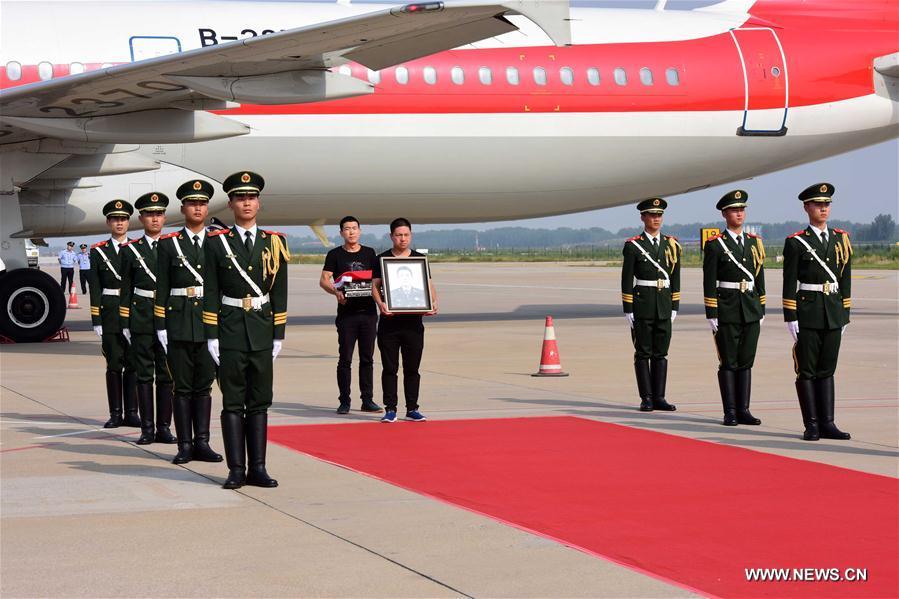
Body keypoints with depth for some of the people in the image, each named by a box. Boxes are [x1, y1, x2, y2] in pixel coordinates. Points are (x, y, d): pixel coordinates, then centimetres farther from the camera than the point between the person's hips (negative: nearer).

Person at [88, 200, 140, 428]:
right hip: (110, 313, -1)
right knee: (114, 364, 1)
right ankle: (115, 414, 6)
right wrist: (96, 320, -4)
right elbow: (95, 289, 3)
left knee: (133, 364, 1)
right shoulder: (98, 251, 6)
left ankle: (131, 413, 7)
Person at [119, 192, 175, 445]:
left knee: (167, 374, 2)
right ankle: (147, 428, 5)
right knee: (144, 374, 2)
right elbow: (126, 289, 7)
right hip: (141, 318, 0)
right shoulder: (130, 250, 6)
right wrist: (125, 324, 2)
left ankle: (164, 427, 8)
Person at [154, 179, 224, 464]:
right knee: (182, 387, 1)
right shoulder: (168, 244, 4)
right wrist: (161, 326, -4)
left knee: (204, 386, 5)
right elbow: (161, 288, 2)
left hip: (209, 323, 2)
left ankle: (201, 443, 10)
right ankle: (185, 445, 5)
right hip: (179, 324, -2)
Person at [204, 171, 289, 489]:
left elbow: (279, 293, 8)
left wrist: (278, 335, 5)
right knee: (233, 403, 0)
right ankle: (236, 469, 3)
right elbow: (210, 293, -1)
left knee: (260, 402, 6)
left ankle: (257, 468, 10)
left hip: (262, 332, 2)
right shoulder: (216, 242, 0)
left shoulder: (274, 242, 7)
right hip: (230, 331, -2)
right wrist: (211, 336, -5)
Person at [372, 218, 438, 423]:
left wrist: (433, 303, -11)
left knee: (412, 368, 6)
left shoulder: (420, 259, 11)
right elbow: (375, 286, 0)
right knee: (389, 368, 1)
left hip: (413, 321, 1)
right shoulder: (382, 259, 6)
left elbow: (429, 285, 9)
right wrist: (380, 304, -20)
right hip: (389, 321, -1)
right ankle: (390, 409, 6)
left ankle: (412, 409, 12)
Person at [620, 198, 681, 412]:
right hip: (641, 305, -4)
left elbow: (675, 278, 11)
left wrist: (674, 307, 6)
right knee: (643, 353, 0)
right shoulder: (633, 245, -3)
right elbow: (626, 280, -5)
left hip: (664, 306, 4)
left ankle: (659, 397, 9)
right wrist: (628, 310, -9)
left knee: (661, 353, 5)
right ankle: (646, 398, 4)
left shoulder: (671, 245, 9)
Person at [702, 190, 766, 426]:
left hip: (751, 310, 4)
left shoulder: (754, 242, 11)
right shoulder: (715, 245, -4)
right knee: (728, 362, 0)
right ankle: (730, 413, 4)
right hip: (726, 311, -4)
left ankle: (743, 410, 10)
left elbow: (759, 277, 14)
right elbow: (709, 282, -6)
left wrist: (761, 310, 10)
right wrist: (711, 314, -11)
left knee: (746, 362, 6)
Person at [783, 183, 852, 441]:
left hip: (833, 315, 4)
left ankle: (827, 423, 10)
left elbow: (845, 280, 12)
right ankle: (811, 425, 5)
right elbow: (789, 283, -6)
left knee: (827, 371, 7)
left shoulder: (841, 239, 10)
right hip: (807, 315, -4)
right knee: (806, 371, 1)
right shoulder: (796, 243, -3)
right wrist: (790, 318, -11)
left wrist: (845, 315, 9)